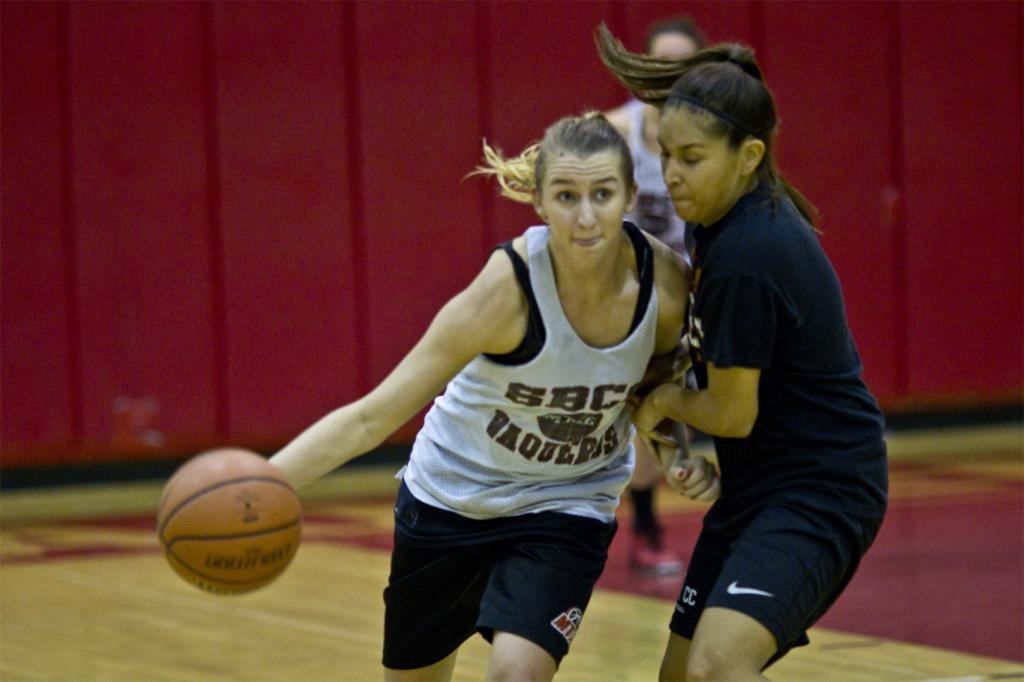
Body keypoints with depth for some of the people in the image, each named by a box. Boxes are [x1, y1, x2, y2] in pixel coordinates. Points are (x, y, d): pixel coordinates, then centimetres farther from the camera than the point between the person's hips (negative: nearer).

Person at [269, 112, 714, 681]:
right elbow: (374, 415, -32)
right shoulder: (510, 287, -31)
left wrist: (679, 454, -17)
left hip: (566, 506, 1)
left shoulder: (665, 279, -20)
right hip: (451, 495, -1)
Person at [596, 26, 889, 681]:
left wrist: (664, 399, 3)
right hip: (760, 487, 10)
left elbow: (732, 415, -17)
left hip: (819, 495, -10)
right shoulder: (745, 216, 4)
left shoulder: (745, 256, -24)